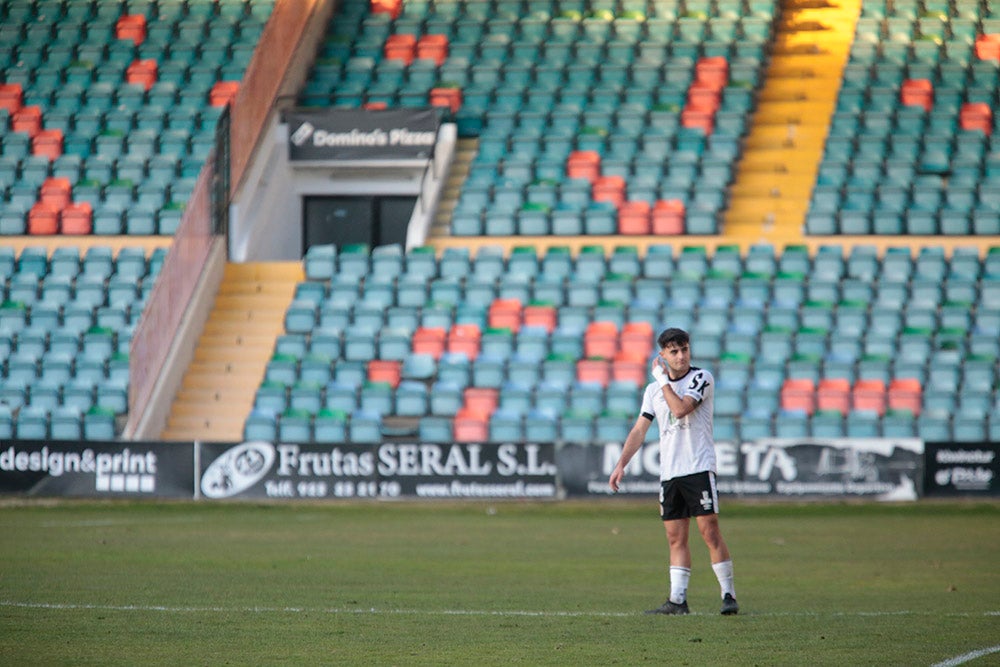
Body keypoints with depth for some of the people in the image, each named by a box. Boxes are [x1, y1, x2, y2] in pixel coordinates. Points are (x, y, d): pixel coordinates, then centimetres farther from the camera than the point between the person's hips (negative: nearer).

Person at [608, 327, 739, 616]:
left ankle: (728, 595, -5)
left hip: (699, 468, -5)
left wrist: (663, 380, -8)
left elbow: (680, 409, -18)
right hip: (668, 473, 5)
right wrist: (621, 464, 7)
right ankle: (677, 600, 3)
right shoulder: (654, 390, 14)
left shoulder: (702, 378, -3)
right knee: (676, 538, 4)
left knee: (709, 530, -10)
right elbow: (639, 430, 15)